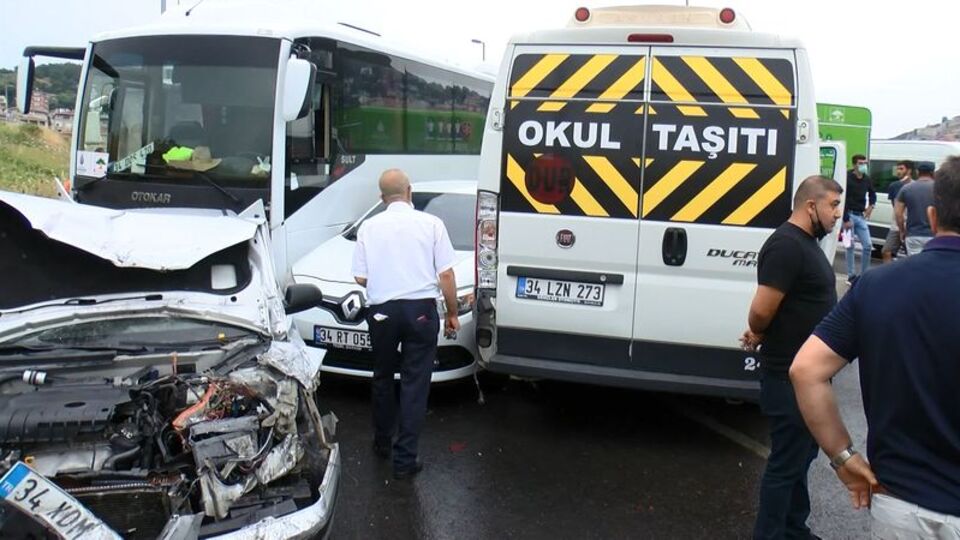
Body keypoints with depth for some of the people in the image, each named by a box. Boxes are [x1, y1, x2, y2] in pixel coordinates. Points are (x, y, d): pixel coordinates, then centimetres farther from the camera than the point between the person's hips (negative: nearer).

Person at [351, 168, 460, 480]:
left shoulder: (369, 227, 2)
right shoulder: (431, 223, -2)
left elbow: (360, 278, 4)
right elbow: (446, 274, -4)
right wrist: (452, 314, 6)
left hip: (381, 311, 2)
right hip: (421, 310, -2)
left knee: (383, 376, 20)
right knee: (415, 383, 2)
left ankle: (382, 442, 33)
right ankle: (405, 459, 3)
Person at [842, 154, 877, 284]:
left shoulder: (867, 179, 7)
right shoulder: (847, 178, -12)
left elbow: (872, 194, 27)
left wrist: (871, 205, 7)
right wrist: (845, 219, -18)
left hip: (861, 216, 6)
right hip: (849, 215, -6)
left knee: (868, 245, 3)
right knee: (851, 246, -2)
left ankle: (863, 274, 14)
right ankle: (851, 275, 6)